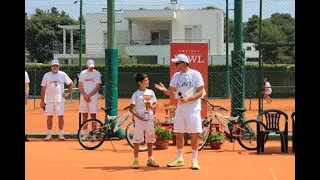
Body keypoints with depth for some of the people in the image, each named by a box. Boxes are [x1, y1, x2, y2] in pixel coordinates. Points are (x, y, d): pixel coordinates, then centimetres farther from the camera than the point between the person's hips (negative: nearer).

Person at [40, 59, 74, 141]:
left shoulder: (63, 74, 3)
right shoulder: (46, 75, 3)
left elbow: (71, 84, 11)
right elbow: (43, 89, 3)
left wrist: (68, 93, 1)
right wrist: (42, 101, 0)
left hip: (60, 99, 0)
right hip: (49, 100, 0)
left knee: (61, 116, -1)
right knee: (49, 116, 4)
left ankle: (61, 134, 7)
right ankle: (49, 134, 11)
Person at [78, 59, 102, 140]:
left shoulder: (97, 73, 1)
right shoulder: (83, 73, 8)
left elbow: (97, 87, -4)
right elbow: (80, 86, 5)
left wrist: (89, 95, -10)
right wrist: (85, 95, -8)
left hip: (93, 97, -2)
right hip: (83, 97, 3)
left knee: (93, 115, -5)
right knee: (84, 115, 5)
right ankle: (85, 133, 11)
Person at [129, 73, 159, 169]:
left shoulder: (151, 92, 6)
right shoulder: (136, 94, -5)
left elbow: (155, 105, 12)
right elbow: (131, 108, -6)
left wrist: (151, 106, -10)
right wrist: (138, 116, -17)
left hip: (150, 119, 4)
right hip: (139, 120, -4)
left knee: (150, 139, 10)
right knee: (137, 140, -2)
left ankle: (150, 159, 21)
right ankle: (135, 160, 6)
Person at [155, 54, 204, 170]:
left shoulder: (195, 74, -7)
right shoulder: (176, 76, 9)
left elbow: (200, 92, -11)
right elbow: (170, 92, 8)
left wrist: (188, 98, -24)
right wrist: (163, 89, -13)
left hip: (193, 109, -5)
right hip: (180, 109, 5)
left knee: (194, 135, -4)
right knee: (178, 134, 9)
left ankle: (194, 160, 7)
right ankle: (179, 159, 21)